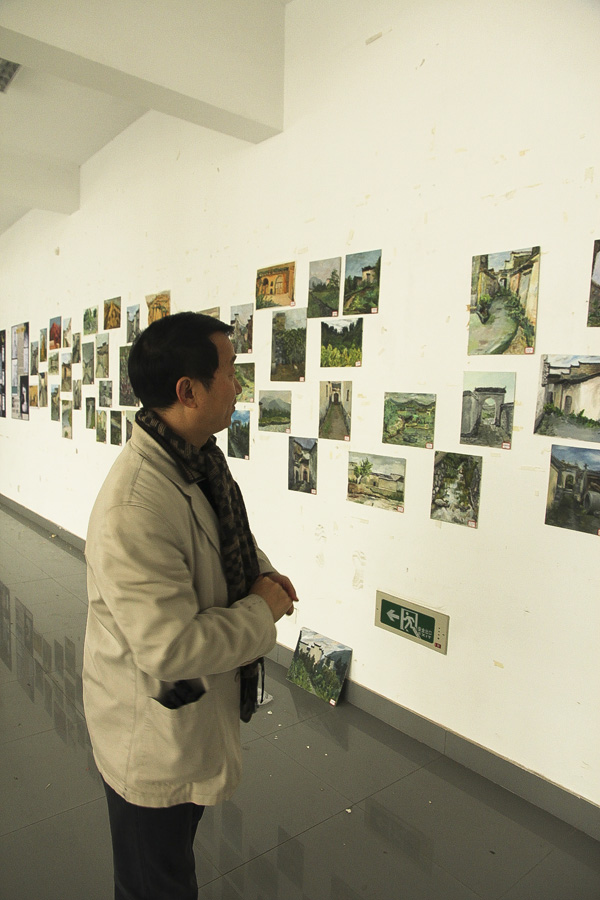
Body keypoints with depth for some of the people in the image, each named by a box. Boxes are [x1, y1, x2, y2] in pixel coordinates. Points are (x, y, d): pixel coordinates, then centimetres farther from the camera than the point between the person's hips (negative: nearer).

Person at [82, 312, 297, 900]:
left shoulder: (200, 458, -5)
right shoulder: (133, 513, -37)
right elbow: (170, 650, -34)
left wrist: (259, 571, -6)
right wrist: (262, 610, -21)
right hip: (154, 744, -8)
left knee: (179, 846, 34)